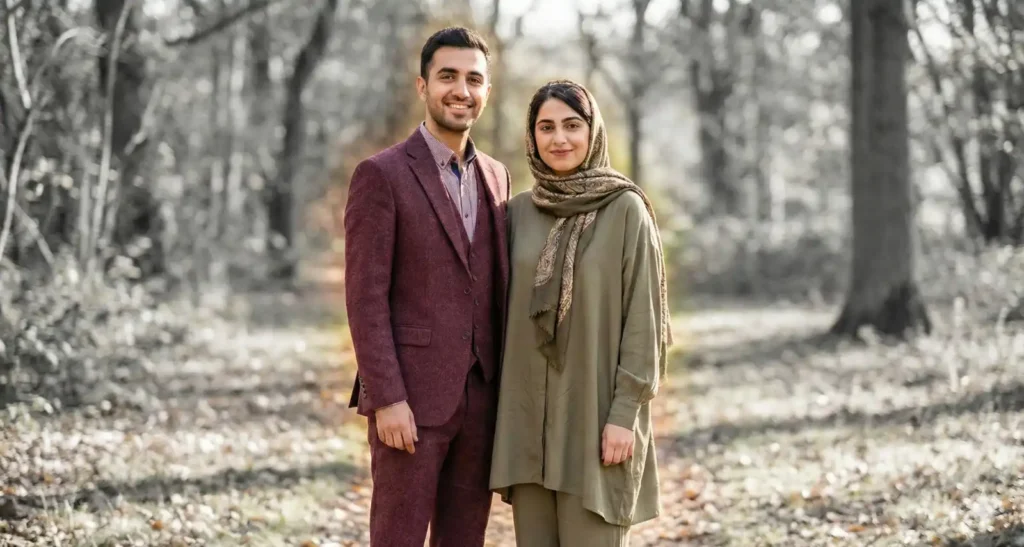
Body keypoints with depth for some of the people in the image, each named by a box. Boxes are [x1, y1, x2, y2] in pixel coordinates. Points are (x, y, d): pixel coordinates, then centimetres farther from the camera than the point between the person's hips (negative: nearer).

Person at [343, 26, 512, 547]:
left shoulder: (495, 176, 13)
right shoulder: (381, 174, -7)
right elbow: (366, 298, -12)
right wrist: (387, 400, -17)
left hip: (481, 398, 6)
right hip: (411, 396, -6)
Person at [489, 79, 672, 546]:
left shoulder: (626, 209, -6)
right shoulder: (519, 211, 8)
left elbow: (643, 316, -8)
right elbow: (509, 308, 11)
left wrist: (625, 412, -14)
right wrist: (503, 407, 7)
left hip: (595, 406, -5)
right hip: (528, 409, 5)